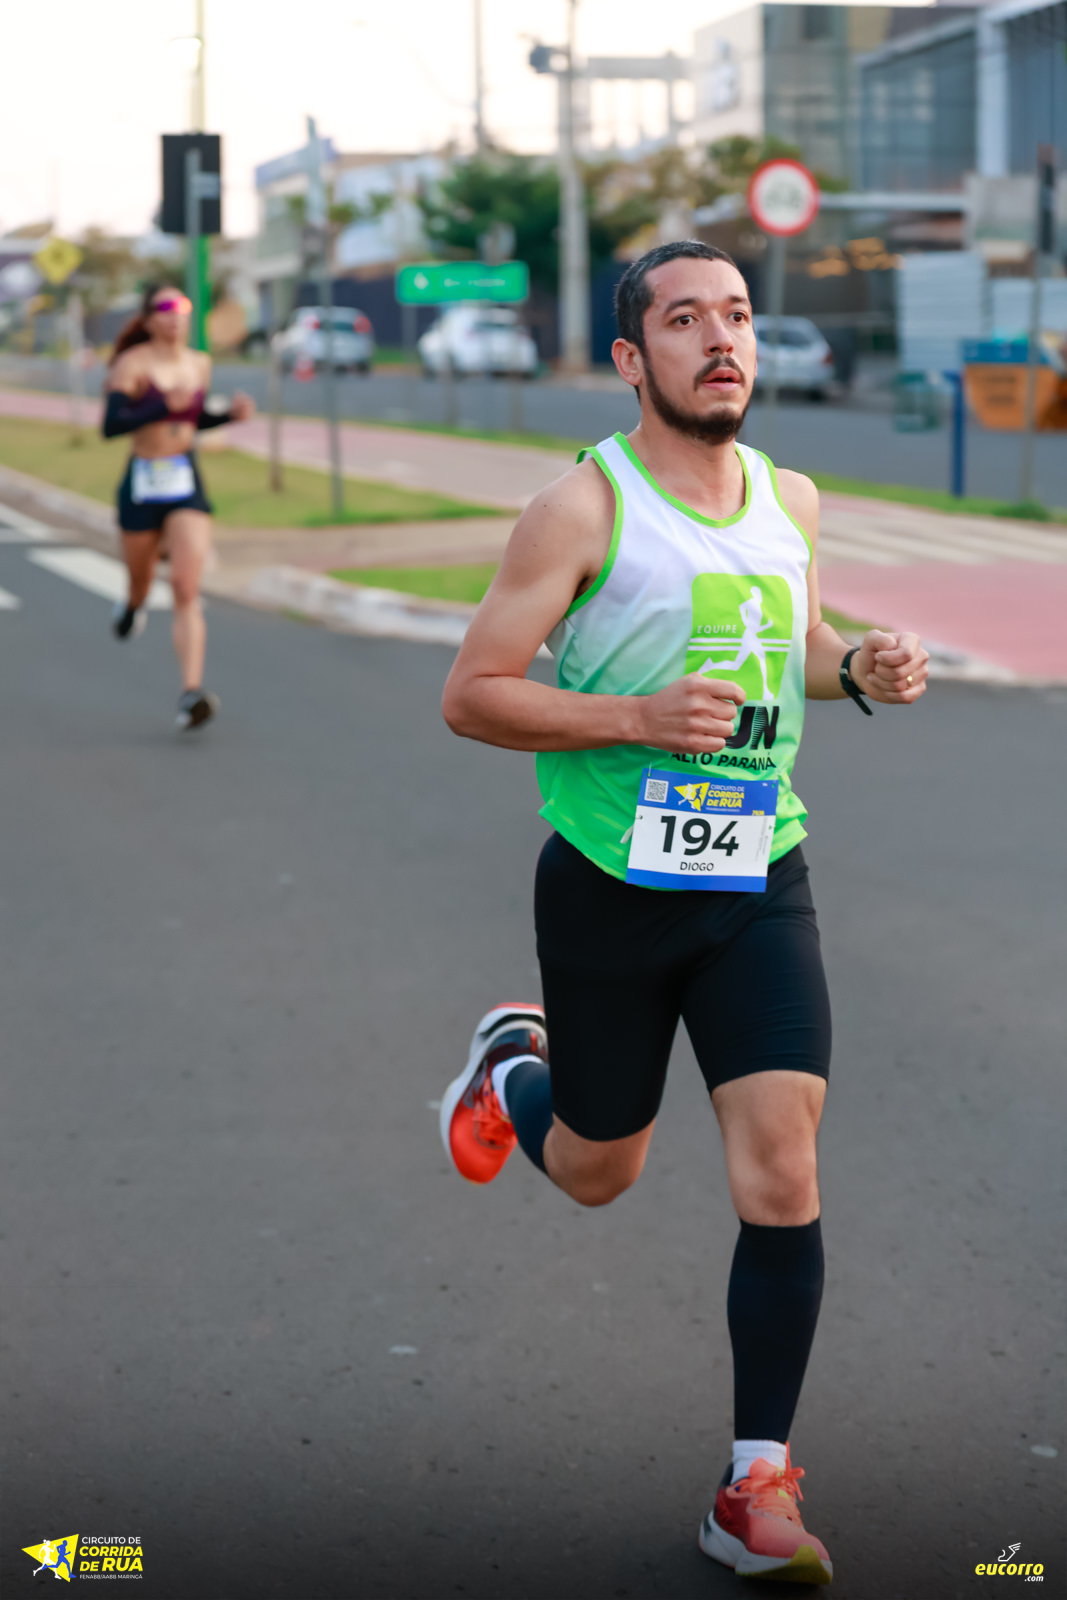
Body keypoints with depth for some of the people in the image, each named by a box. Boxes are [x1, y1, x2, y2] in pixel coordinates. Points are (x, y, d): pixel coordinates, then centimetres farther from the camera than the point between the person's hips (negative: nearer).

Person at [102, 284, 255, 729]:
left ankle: (192, 692, -23)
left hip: (187, 483, 2)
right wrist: (164, 408, -29)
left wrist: (231, 414, 6)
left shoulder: (200, 364, 7)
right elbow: (110, 425, -20)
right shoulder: (133, 365, -9)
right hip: (142, 484, -2)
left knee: (186, 590, -13)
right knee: (141, 580, 18)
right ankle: (134, 606, 58)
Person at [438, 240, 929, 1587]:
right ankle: (513, 1066, 50)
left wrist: (860, 672, 1)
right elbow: (470, 695, -11)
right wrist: (638, 719, -24)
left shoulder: (791, 500, 5)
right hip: (610, 885, -3)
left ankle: (757, 1491, 0)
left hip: (760, 886, 3)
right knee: (594, 1172, 14)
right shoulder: (582, 507, -11)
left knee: (781, 1174, -10)